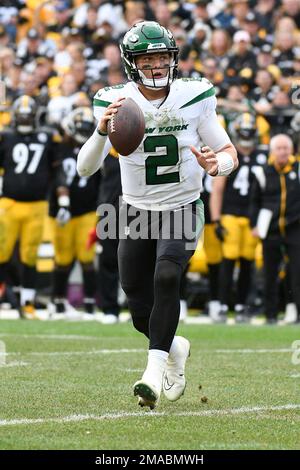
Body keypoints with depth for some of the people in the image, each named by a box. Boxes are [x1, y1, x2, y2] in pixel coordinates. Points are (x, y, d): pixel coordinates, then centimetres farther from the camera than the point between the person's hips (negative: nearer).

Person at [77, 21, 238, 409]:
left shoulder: (194, 97, -9)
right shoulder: (115, 104, -11)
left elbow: (229, 154, -1)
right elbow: (85, 168, -18)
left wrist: (216, 165, -25)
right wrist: (102, 131, -37)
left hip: (183, 211, -1)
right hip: (137, 213, 1)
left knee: (166, 277, -29)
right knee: (141, 312, 4)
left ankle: (155, 369, -26)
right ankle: (175, 347, 37)